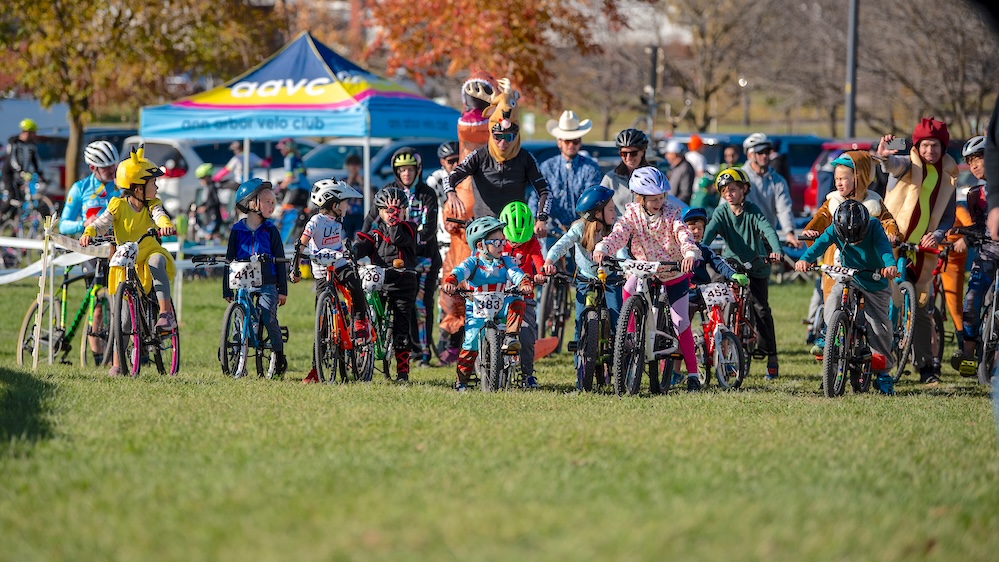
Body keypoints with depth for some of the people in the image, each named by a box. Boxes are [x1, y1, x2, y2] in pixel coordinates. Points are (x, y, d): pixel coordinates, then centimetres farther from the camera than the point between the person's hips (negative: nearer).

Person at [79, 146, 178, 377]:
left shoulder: (151, 206, -2)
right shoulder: (117, 206, -5)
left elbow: (160, 216, -22)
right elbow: (101, 223, -14)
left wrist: (166, 225, -46)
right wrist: (88, 233, -36)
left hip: (148, 254, 0)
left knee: (156, 260, -38)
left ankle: (166, 313, -40)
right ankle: (116, 363, 9)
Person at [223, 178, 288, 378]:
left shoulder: (270, 230, 6)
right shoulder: (237, 230, 7)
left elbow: (280, 261, 7)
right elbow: (230, 260, 10)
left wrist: (283, 290, 2)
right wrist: (227, 290, 7)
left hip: (267, 285, -1)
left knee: (268, 317, -17)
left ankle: (279, 355, -1)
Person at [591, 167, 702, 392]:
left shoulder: (670, 214, -16)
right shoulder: (632, 214, -12)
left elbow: (683, 234, -33)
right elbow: (618, 233, -27)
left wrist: (690, 252, -55)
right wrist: (602, 248, -50)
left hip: (674, 273, -2)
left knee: (681, 323, -4)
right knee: (628, 290, -28)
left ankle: (692, 374, 3)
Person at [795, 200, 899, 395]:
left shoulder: (874, 227, -22)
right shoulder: (835, 229, -17)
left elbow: (883, 247, -37)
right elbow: (820, 243, -31)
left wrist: (890, 265, -59)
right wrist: (805, 259, -52)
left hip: (875, 281, -2)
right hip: (847, 278, 2)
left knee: (879, 326, -5)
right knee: (831, 307, -24)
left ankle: (882, 372, 11)